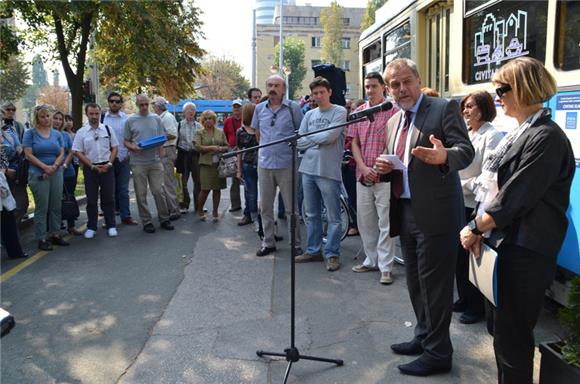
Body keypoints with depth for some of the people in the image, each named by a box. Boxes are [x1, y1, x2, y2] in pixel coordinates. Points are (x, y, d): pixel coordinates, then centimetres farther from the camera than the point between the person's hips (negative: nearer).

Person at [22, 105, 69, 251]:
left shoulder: (57, 134, 10)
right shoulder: (30, 133, -1)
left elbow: (61, 154, 5)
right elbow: (28, 155, -7)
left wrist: (53, 167, -11)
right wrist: (45, 167, -16)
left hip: (56, 174, 4)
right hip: (38, 175, -4)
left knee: (56, 206, 7)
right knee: (41, 207, -2)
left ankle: (55, 234, 18)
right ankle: (42, 239, 4)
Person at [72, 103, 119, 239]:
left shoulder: (107, 129, 5)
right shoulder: (81, 132, 0)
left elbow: (114, 148, 6)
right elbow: (78, 152, -2)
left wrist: (109, 163, -7)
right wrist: (93, 166, -10)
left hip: (107, 167, 1)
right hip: (90, 168, -1)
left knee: (108, 198, 5)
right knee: (91, 199, 7)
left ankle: (111, 226, 13)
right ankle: (91, 227, 16)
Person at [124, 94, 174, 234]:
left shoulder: (156, 119, 7)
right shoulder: (130, 120, 1)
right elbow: (126, 142, 5)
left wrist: (161, 158, 2)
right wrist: (134, 148, -16)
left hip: (155, 161, 1)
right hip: (138, 163, -1)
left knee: (158, 191, 3)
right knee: (141, 194, 4)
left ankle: (164, 219, 15)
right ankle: (146, 221, 14)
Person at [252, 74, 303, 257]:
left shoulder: (293, 107, -3)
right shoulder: (260, 108, 8)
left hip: (287, 164, -4)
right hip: (264, 163, 4)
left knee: (291, 207, 2)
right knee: (265, 206, 11)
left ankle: (296, 244, 12)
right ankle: (268, 242, 23)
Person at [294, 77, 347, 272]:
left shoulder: (339, 112, -2)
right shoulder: (309, 114, 13)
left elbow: (330, 137, -15)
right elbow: (299, 142, 7)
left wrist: (309, 139, -1)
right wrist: (318, 141, -7)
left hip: (329, 171, -6)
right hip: (308, 169, 6)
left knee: (333, 217, 1)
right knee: (312, 215, 14)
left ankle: (332, 254, 10)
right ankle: (313, 250, 25)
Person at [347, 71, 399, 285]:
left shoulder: (393, 111, -4)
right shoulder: (358, 112, 11)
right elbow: (354, 143, 9)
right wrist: (364, 168, -4)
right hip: (363, 176, 5)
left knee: (385, 223, -1)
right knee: (364, 221, 13)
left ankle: (386, 267, 6)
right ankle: (371, 260, 27)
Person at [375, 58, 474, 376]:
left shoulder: (445, 108, -7)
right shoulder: (394, 120, 15)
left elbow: (466, 151, -16)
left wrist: (444, 156, -39)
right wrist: (385, 167, -1)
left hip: (435, 212, -8)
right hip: (406, 211, 8)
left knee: (434, 283, 0)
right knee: (415, 281, 18)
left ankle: (437, 353, 14)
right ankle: (424, 337, 36)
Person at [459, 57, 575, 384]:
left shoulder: (545, 137, -17)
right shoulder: (523, 132, 13)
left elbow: (515, 199, -20)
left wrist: (475, 228, -10)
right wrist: (480, 228, 6)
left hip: (525, 253, -9)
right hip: (507, 245, 9)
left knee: (512, 336, 2)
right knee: (505, 330, 19)